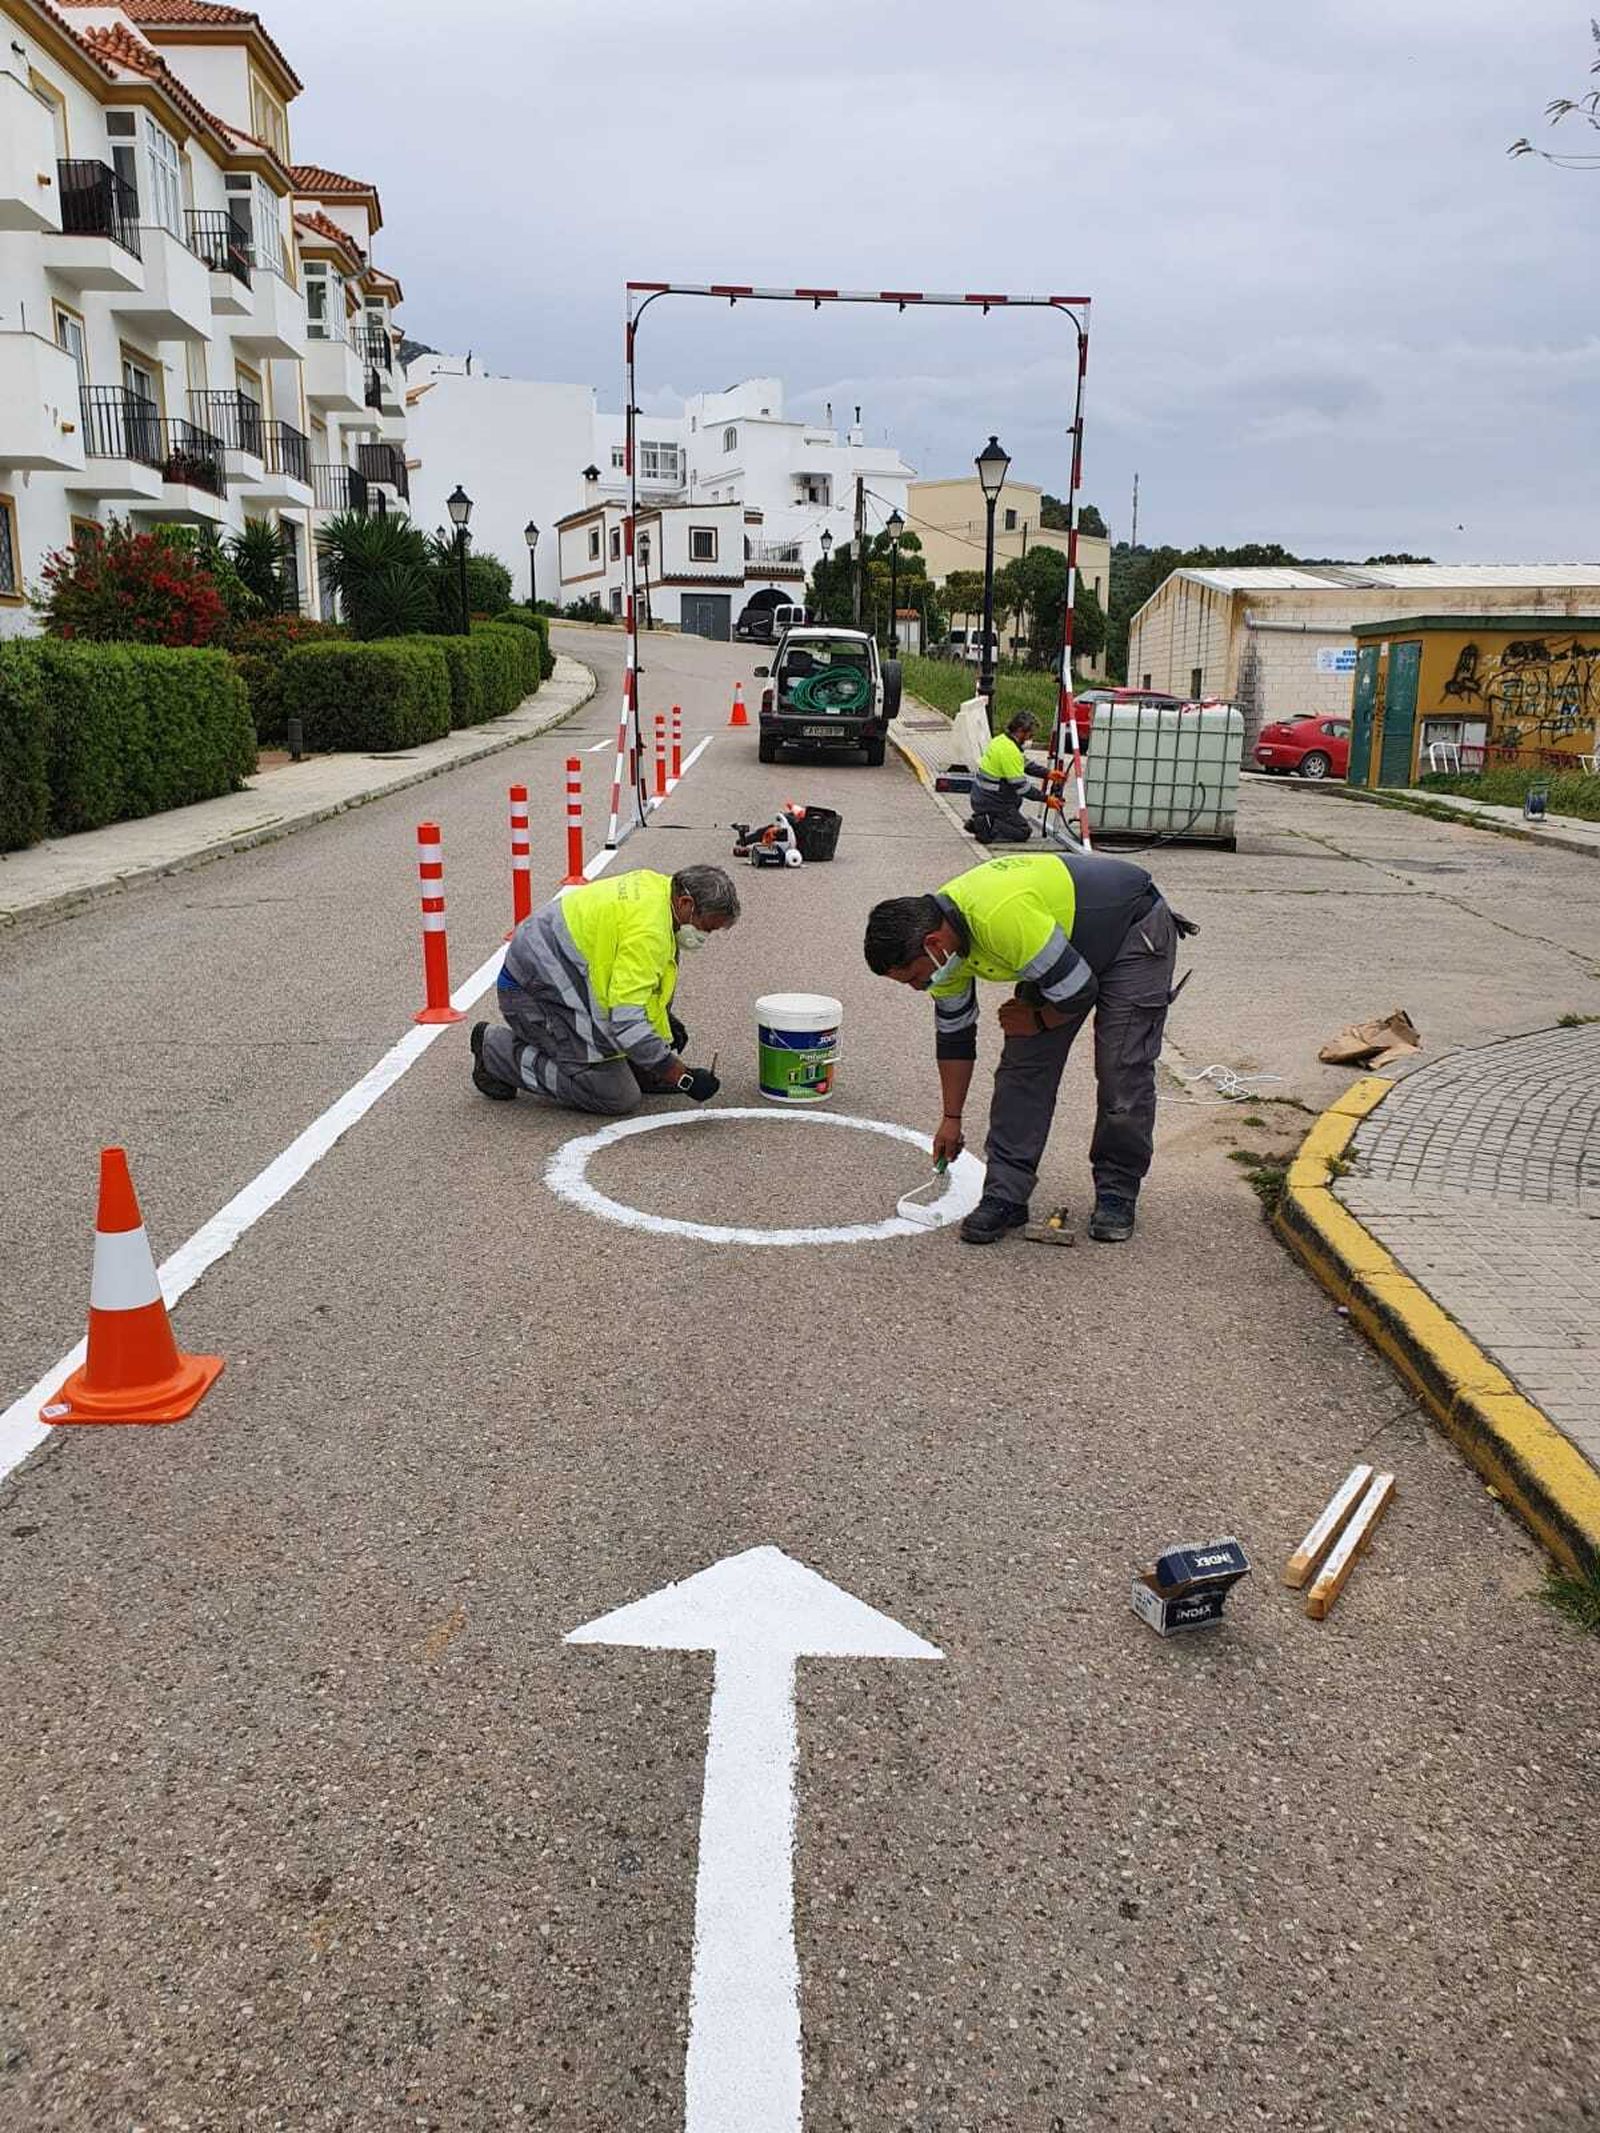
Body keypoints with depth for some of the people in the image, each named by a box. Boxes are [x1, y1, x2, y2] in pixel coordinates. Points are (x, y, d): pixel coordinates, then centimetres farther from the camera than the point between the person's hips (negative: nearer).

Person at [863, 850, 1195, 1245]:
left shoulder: (1003, 917, -41)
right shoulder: (943, 940, -12)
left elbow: (1078, 990, -32)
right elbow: (953, 1035, 2)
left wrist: (1039, 1021, -11)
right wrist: (951, 1119, 7)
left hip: (1134, 930, -7)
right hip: (1066, 941, 7)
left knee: (1123, 1073, -9)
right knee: (1023, 1063, -2)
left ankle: (1117, 1194, 8)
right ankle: (1006, 1194, 1)